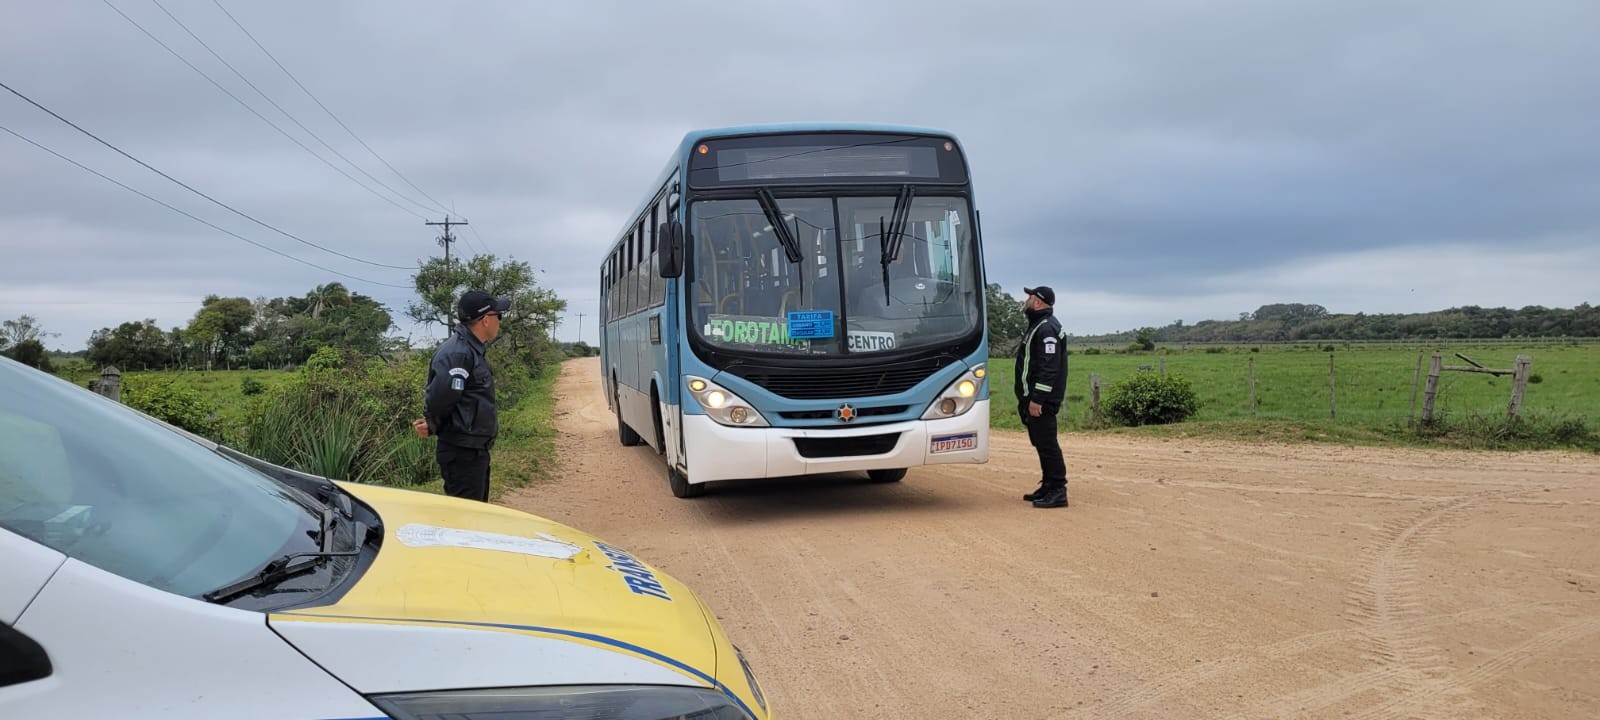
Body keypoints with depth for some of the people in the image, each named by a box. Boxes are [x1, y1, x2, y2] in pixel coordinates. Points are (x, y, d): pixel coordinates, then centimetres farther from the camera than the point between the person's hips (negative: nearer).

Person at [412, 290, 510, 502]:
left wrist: (432, 425, 0)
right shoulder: (457, 354, -20)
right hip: (462, 453, -10)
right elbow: (440, 398, -23)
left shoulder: (474, 350, 14)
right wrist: (432, 425, -4)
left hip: (476, 450, 10)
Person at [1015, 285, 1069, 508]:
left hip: (1041, 400, -11)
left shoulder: (1047, 329, -15)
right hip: (1033, 398, 11)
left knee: (1046, 443, -9)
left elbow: (1049, 368, -23)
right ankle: (1048, 487, 21)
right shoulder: (1037, 326, 18)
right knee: (1041, 442, 14)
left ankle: (1057, 492, -6)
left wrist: (1037, 399, -25)